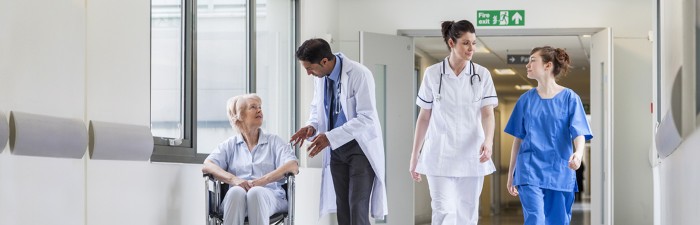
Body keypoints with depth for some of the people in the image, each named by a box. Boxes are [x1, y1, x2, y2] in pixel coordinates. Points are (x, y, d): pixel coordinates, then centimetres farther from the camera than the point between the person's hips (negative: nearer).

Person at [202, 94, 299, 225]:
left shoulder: (274, 141, 19)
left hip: (270, 196, 0)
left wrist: (261, 181, -15)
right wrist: (233, 180, -18)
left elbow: (293, 167, 1)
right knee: (236, 192, -36)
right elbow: (207, 166, 3)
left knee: (256, 193, -37)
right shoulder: (230, 145, 21)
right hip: (236, 199, 0)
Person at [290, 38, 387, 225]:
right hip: (336, 147, 7)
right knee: (342, 207, 9)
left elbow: (366, 118, -25)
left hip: (360, 147, -7)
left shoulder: (359, 74, -21)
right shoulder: (321, 76, 0)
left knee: (357, 207, -13)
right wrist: (312, 126, -7)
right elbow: (317, 107, 16)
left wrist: (330, 137, -29)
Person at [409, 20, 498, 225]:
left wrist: (488, 141, -25)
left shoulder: (482, 74, 1)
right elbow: (424, 117, 6)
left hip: (471, 155, 1)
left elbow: (488, 114, -5)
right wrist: (415, 154, 6)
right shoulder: (432, 74, 0)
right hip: (440, 155, -1)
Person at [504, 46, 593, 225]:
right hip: (530, 171, 1)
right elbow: (518, 138, 12)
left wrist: (578, 153, -31)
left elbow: (579, 133, -9)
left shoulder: (569, 98, 0)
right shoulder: (526, 100, 7)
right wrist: (511, 174, 12)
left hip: (559, 172, 0)